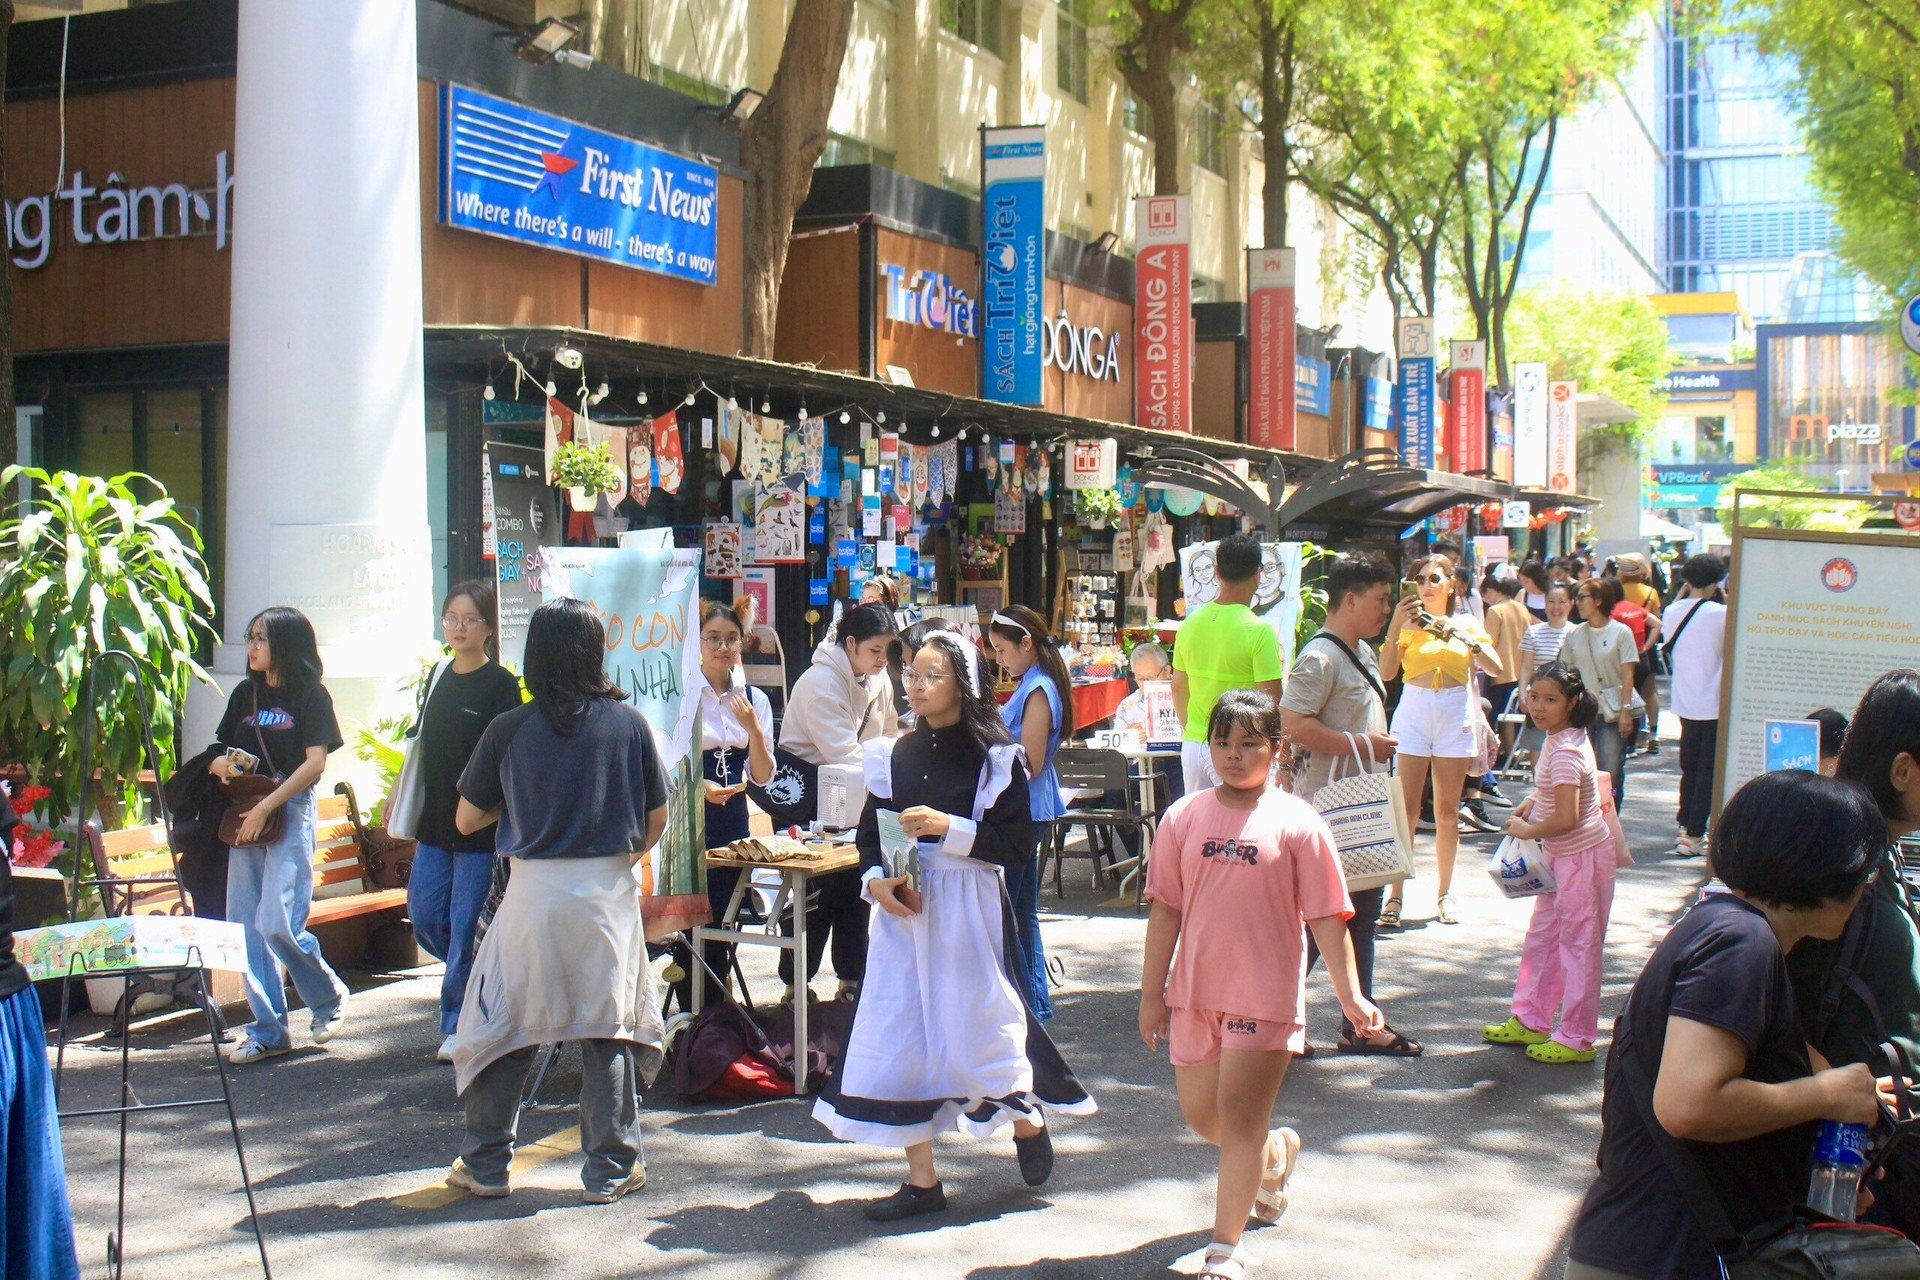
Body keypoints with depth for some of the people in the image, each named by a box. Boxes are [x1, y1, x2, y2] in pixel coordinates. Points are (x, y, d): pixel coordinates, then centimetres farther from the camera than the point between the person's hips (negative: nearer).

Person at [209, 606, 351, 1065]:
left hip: (291, 814, -6)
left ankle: (330, 996, 10)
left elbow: (315, 763, -11)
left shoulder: (310, 695, -3)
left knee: (278, 923, -15)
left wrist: (266, 805, -17)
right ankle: (268, 1031, 12)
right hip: (245, 818, 6)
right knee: (245, 926, 4)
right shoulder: (245, 694, 14)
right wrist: (220, 764, -3)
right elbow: (221, 754, 21)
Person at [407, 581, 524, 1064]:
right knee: (425, 918, 8)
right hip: (434, 819, 7)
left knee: (464, 924, -1)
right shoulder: (439, 676, 11)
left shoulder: (500, 684, -8)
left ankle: (457, 1024, 10)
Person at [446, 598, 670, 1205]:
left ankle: (485, 1165, 20)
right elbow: (658, 820, 3)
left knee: (504, 1028, 12)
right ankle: (610, 1170, 15)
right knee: (607, 1029, 10)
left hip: (533, 890, -1)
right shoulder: (628, 723, -3)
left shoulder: (509, 730, -5)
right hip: (609, 893, 1)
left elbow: (467, 819, 4)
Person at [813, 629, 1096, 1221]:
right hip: (905, 908, 5)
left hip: (970, 910, -4)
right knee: (901, 1032, 2)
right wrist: (875, 879, -8)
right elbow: (869, 832, 11)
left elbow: (1018, 845, -10)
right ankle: (922, 1179, 12)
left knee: (977, 1022, 0)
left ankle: (1028, 1122, 32)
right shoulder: (897, 754, 8)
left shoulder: (996, 755, -6)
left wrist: (950, 828, -20)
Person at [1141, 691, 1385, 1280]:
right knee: (1200, 1115, 16)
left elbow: (1327, 917, -6)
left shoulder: (1297, 823, -7)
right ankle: (1276, 1153, 47)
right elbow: (1165, 910, 3)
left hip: (1266, 995, -4)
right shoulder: (1184, 818, 0)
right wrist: (1152, 992, 3)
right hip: (1195, 991, 4)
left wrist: (1351, 997, -12)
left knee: (1238, 1118, -3)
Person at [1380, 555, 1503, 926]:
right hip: (1414, 711, -1)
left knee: (1447, 810, 6)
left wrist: (1461, 636, -14)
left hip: (1455, 716, 1)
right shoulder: (1409, 624, 5)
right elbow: (1386, 673, -9)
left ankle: (1446, 893, 14)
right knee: (1406, 808, -7)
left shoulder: (1467, 624, 9)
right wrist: (1395, 627, -17)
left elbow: (1495, 669, -5)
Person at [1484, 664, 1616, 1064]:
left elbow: (1566, 819, -27)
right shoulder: (1562, 739, 6)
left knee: (1578, 943, 0)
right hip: (1563, 855, 10)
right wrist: (1534, 801, 9)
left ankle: (1576, 1039, 9)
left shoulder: (1564, 752, -24)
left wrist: (1526, 831, -12)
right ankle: (1530, 1020, 29)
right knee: (1542, 936, 17)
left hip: (1582, 856, -10)